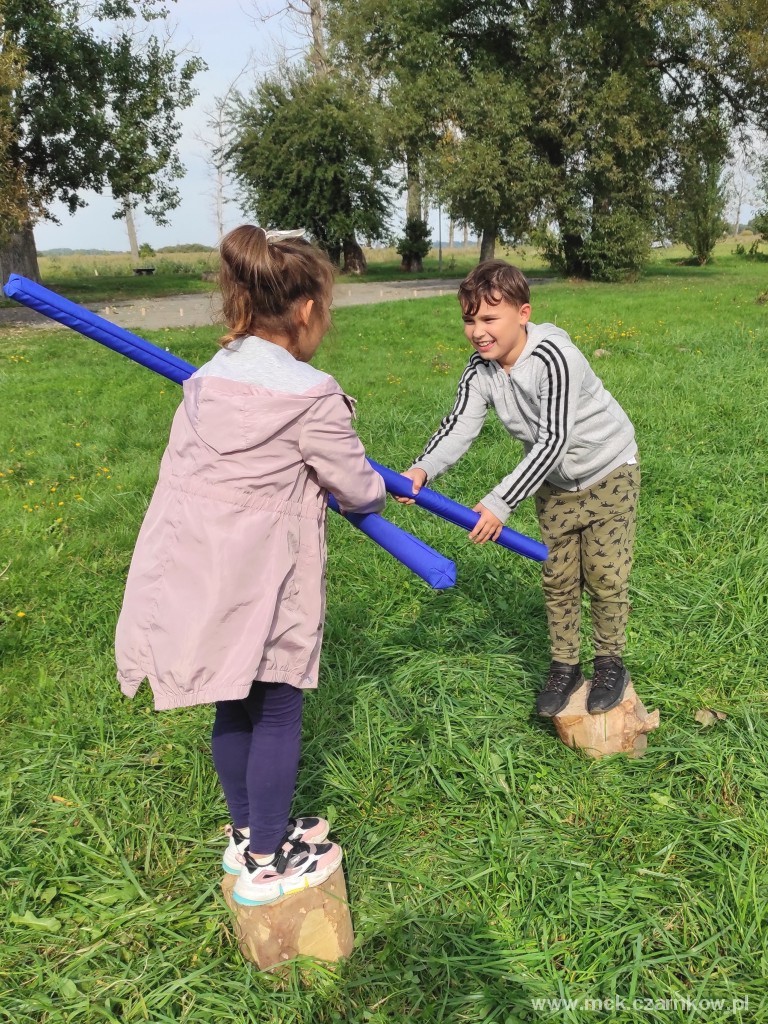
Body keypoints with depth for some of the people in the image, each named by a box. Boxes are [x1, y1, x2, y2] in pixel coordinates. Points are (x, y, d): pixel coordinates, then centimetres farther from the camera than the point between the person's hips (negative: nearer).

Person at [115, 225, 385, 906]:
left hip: (196, 576, 7)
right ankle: (265, 866, 26)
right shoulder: (312, 396, -13)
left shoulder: (208, 379, 8)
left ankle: (248, 833, 40)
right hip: (262, 585, -7)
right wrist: (375, 493, 19)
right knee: (277, 712, 11)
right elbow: (357, 489, -3)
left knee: (235, 707, 21)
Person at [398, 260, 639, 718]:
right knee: (558, 579, 10)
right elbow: (461, 423, -19)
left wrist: (501, 502, -39)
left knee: (606, 576, 1)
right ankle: (565, 667, 26)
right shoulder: (481, 368, -15)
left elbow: (553, 442, -36)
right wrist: (423, 468, -38)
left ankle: (611, 663, 23)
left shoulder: (554, 358, -35)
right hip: (555, 482, 6)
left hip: (608, 472, -5)